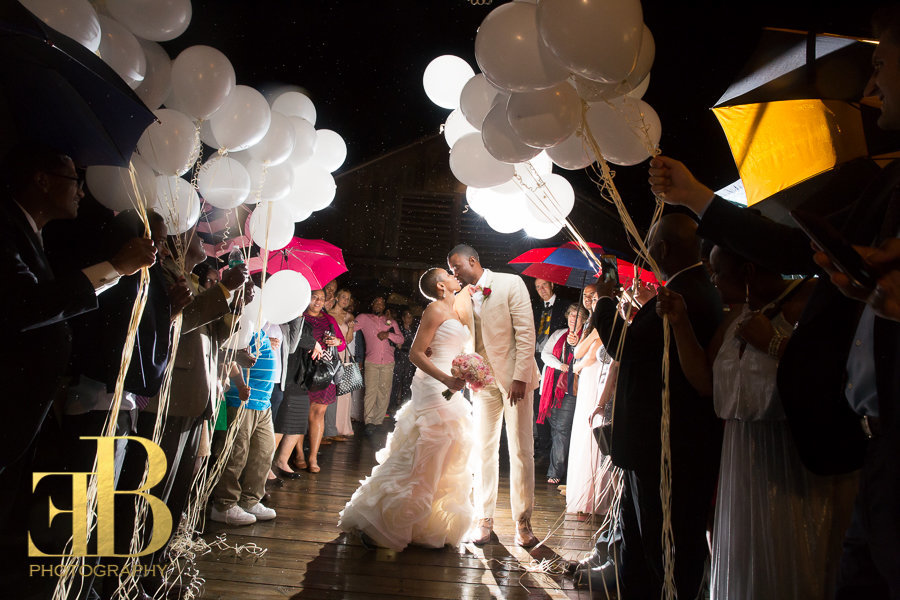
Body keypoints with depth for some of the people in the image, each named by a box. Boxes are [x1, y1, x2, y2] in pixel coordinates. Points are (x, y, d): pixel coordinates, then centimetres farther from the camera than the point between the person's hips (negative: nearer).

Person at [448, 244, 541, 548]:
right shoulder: (461, 299, 9)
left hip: (514, 377, -4)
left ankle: (523, 522, 8)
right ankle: (484, 520, 13)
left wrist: (520, 377, -16)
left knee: (521, 450, -1)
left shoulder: (510, 284, -5)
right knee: (485, 449, 5)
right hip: (483, 381, 4)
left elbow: (526, 331, -10)